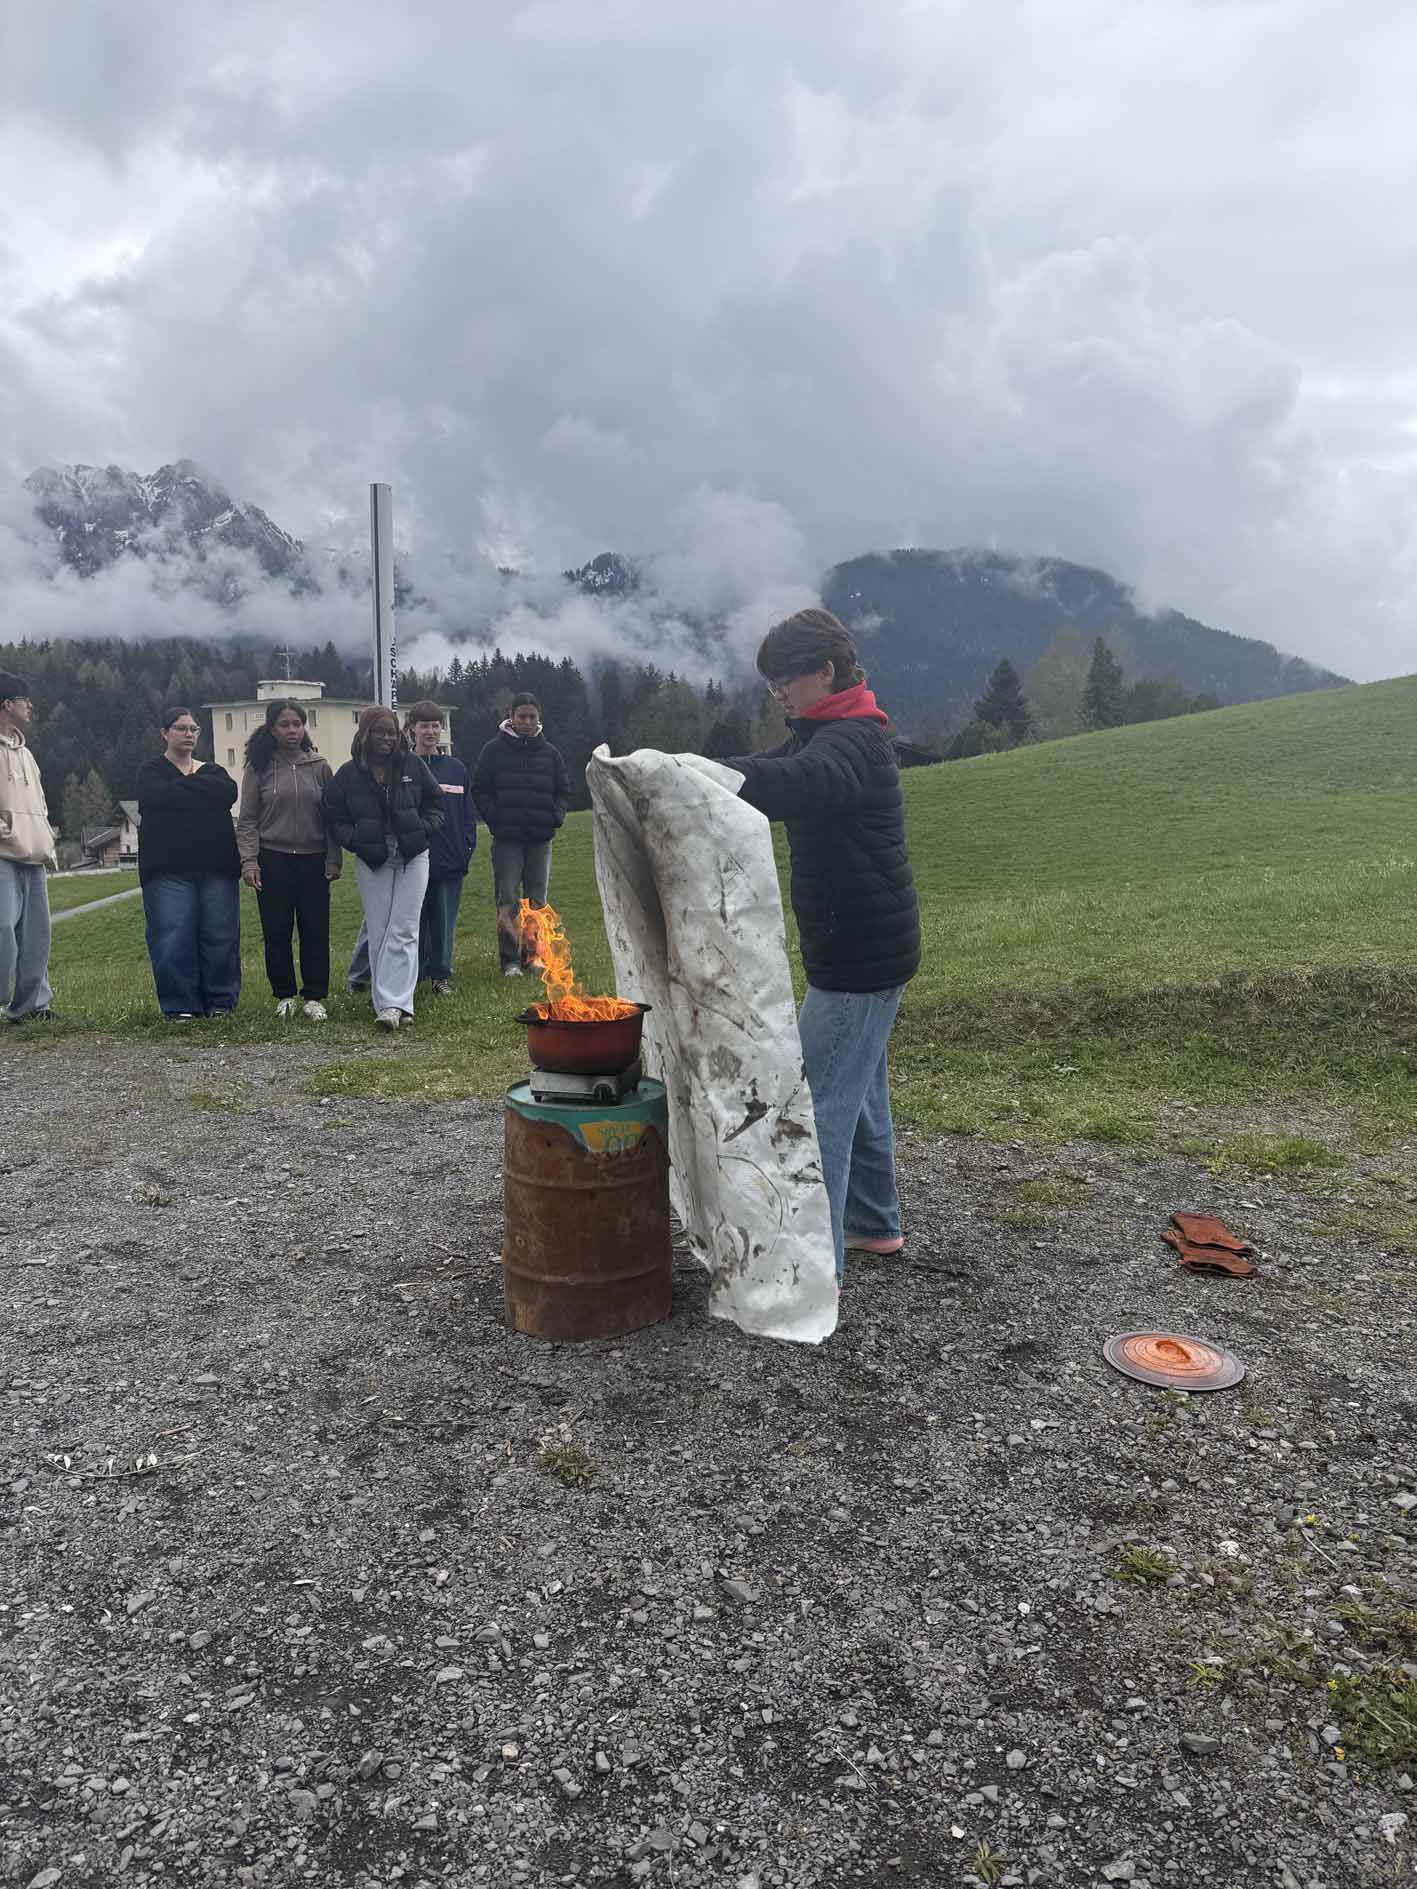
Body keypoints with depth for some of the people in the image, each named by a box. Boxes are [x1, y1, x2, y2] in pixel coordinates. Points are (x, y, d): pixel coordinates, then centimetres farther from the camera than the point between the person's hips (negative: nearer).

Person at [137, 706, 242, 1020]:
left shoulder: (212, 770, 18)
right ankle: (179, 1005, 2)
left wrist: (184, 787, -4)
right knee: (173, 938, -6)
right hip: (168, 869, -3)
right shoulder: (151, 771, 9)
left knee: (220, 935, 0)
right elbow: (161, 796, -14)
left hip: (217, 867, 3)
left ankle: (220, 1000, 10)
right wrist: (202, 788, -3)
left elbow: (229, 792, -5)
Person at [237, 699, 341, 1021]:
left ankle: (314, 997, 12)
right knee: (276, 932, 5)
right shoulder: (258, 767, 2)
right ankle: (284, 995, 18)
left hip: (313, 860, 1)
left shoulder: (319, 766, 4)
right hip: (273, 859, -1)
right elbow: (247, 820, 2)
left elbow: (330, 816, 6)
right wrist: (249, 861, -7)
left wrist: (333, 860, 1)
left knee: (316, 931, 2)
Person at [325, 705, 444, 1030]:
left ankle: (392, 1004, -13)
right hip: (372, 862, 0)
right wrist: (356, 840, -8)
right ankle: (392, 1004, 7)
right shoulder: (349, 774, 1)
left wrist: (423, 830, -4)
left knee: (403, 931, -8)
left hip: (412, 857, 0)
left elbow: (436, 803, 12)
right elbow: (336, 818, 7)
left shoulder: (413, 766, 3)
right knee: (379, 933, 1)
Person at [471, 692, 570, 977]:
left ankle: (533, 954, 18)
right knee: (508, 900, -5)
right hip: (507, 838, -3)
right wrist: (495, 819, -8)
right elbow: (480, 789, 2)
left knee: (537, 899, 7)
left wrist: (555, 816, 0)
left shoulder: (549, 752, 9)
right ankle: (510, 960, 0)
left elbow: (563, 790, 15)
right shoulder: (495, 750, 1)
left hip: (541, 837, 3)